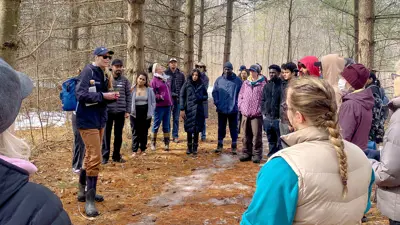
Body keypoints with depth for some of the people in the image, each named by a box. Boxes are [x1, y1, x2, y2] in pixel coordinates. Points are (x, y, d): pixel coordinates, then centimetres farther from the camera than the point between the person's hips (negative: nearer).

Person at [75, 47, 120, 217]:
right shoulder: (88, 72, -14)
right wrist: (103, 96, -24)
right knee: (95, 159, -11)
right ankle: (89, 201, -2)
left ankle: (83, 191, 33)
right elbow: (81, 94, -23)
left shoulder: (102, 75, 11)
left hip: (99, 120, 9)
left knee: (90, 157, 18)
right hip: (88, 121, -9)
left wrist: (111, 97, -6)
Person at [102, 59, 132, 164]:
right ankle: (105, 156, 14)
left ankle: (116, 155, 21)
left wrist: (128, 111, 0)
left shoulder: (125, 80, 2)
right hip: (107, 111, -1)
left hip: (121, 111, 1)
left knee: (118, 135, 10)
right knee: (106, 134, 5)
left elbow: (128, 96, 4)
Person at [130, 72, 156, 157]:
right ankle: (134, 151, 5)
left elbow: (153, 102, 5)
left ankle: (143, 149, 19)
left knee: (144, 133, 8)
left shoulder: (149, 90, 2)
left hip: (146, 114, 1)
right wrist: (131, 111, -8)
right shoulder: (132, 90, -1)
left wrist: (150, 113, -3)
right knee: (135, 132, 1)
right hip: (135, 114, -1)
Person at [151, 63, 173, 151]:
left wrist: (171, 102, 18)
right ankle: (153, 143, 13)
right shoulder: (154, 80, -4)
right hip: (159, 106, -6)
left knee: (167, 125, 8)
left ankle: (166, 143, 15)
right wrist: (159, 97, -22)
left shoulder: (166, 79, 15)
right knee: (156, 125, 2)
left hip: (167, 106, 6)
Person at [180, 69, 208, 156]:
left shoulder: (201, 85, 5)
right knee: (189, 130, 4)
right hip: (189, 109, -1)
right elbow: (182, 96, 0)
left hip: (198, 110, 1)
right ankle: (189, 147, 17)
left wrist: (201, 98, -11)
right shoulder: (187, 84, 0)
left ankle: (195, 148, 14)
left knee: (196, 130, 3)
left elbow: (206, 96, 12)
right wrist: (182, 109, -6)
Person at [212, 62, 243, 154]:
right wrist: (217, 102, -2)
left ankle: (234, 146, 17)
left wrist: (237, 103, -8)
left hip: (233, 109, -2)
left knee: (233, 128, 7)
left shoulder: (237, 80, -3)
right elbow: (214, 92, 7)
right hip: (221, 109, 2)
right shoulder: (219, 80, 4)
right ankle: (220, 145, 22)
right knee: (221, 128, 11)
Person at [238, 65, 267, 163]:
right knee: (246, 135, 11)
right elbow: (240, 96, 18)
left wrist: (261, 109, -9)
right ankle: (246, 153, 21)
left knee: (257, 135, -4)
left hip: (257, 114, -5)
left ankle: (257, 154, 5)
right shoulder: (245, 83, 14)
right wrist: (241, 107, 8)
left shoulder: (262, 84, -2)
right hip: (245, 114, 5)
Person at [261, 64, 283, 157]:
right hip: (268, 118, 6)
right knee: (271, 142, 17)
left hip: (278, 119, -6)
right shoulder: (267, 86, 13)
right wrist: (263, 113, 9)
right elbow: (263, 100, 19)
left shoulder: (282, 85, -7)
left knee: (281, 143, 0)